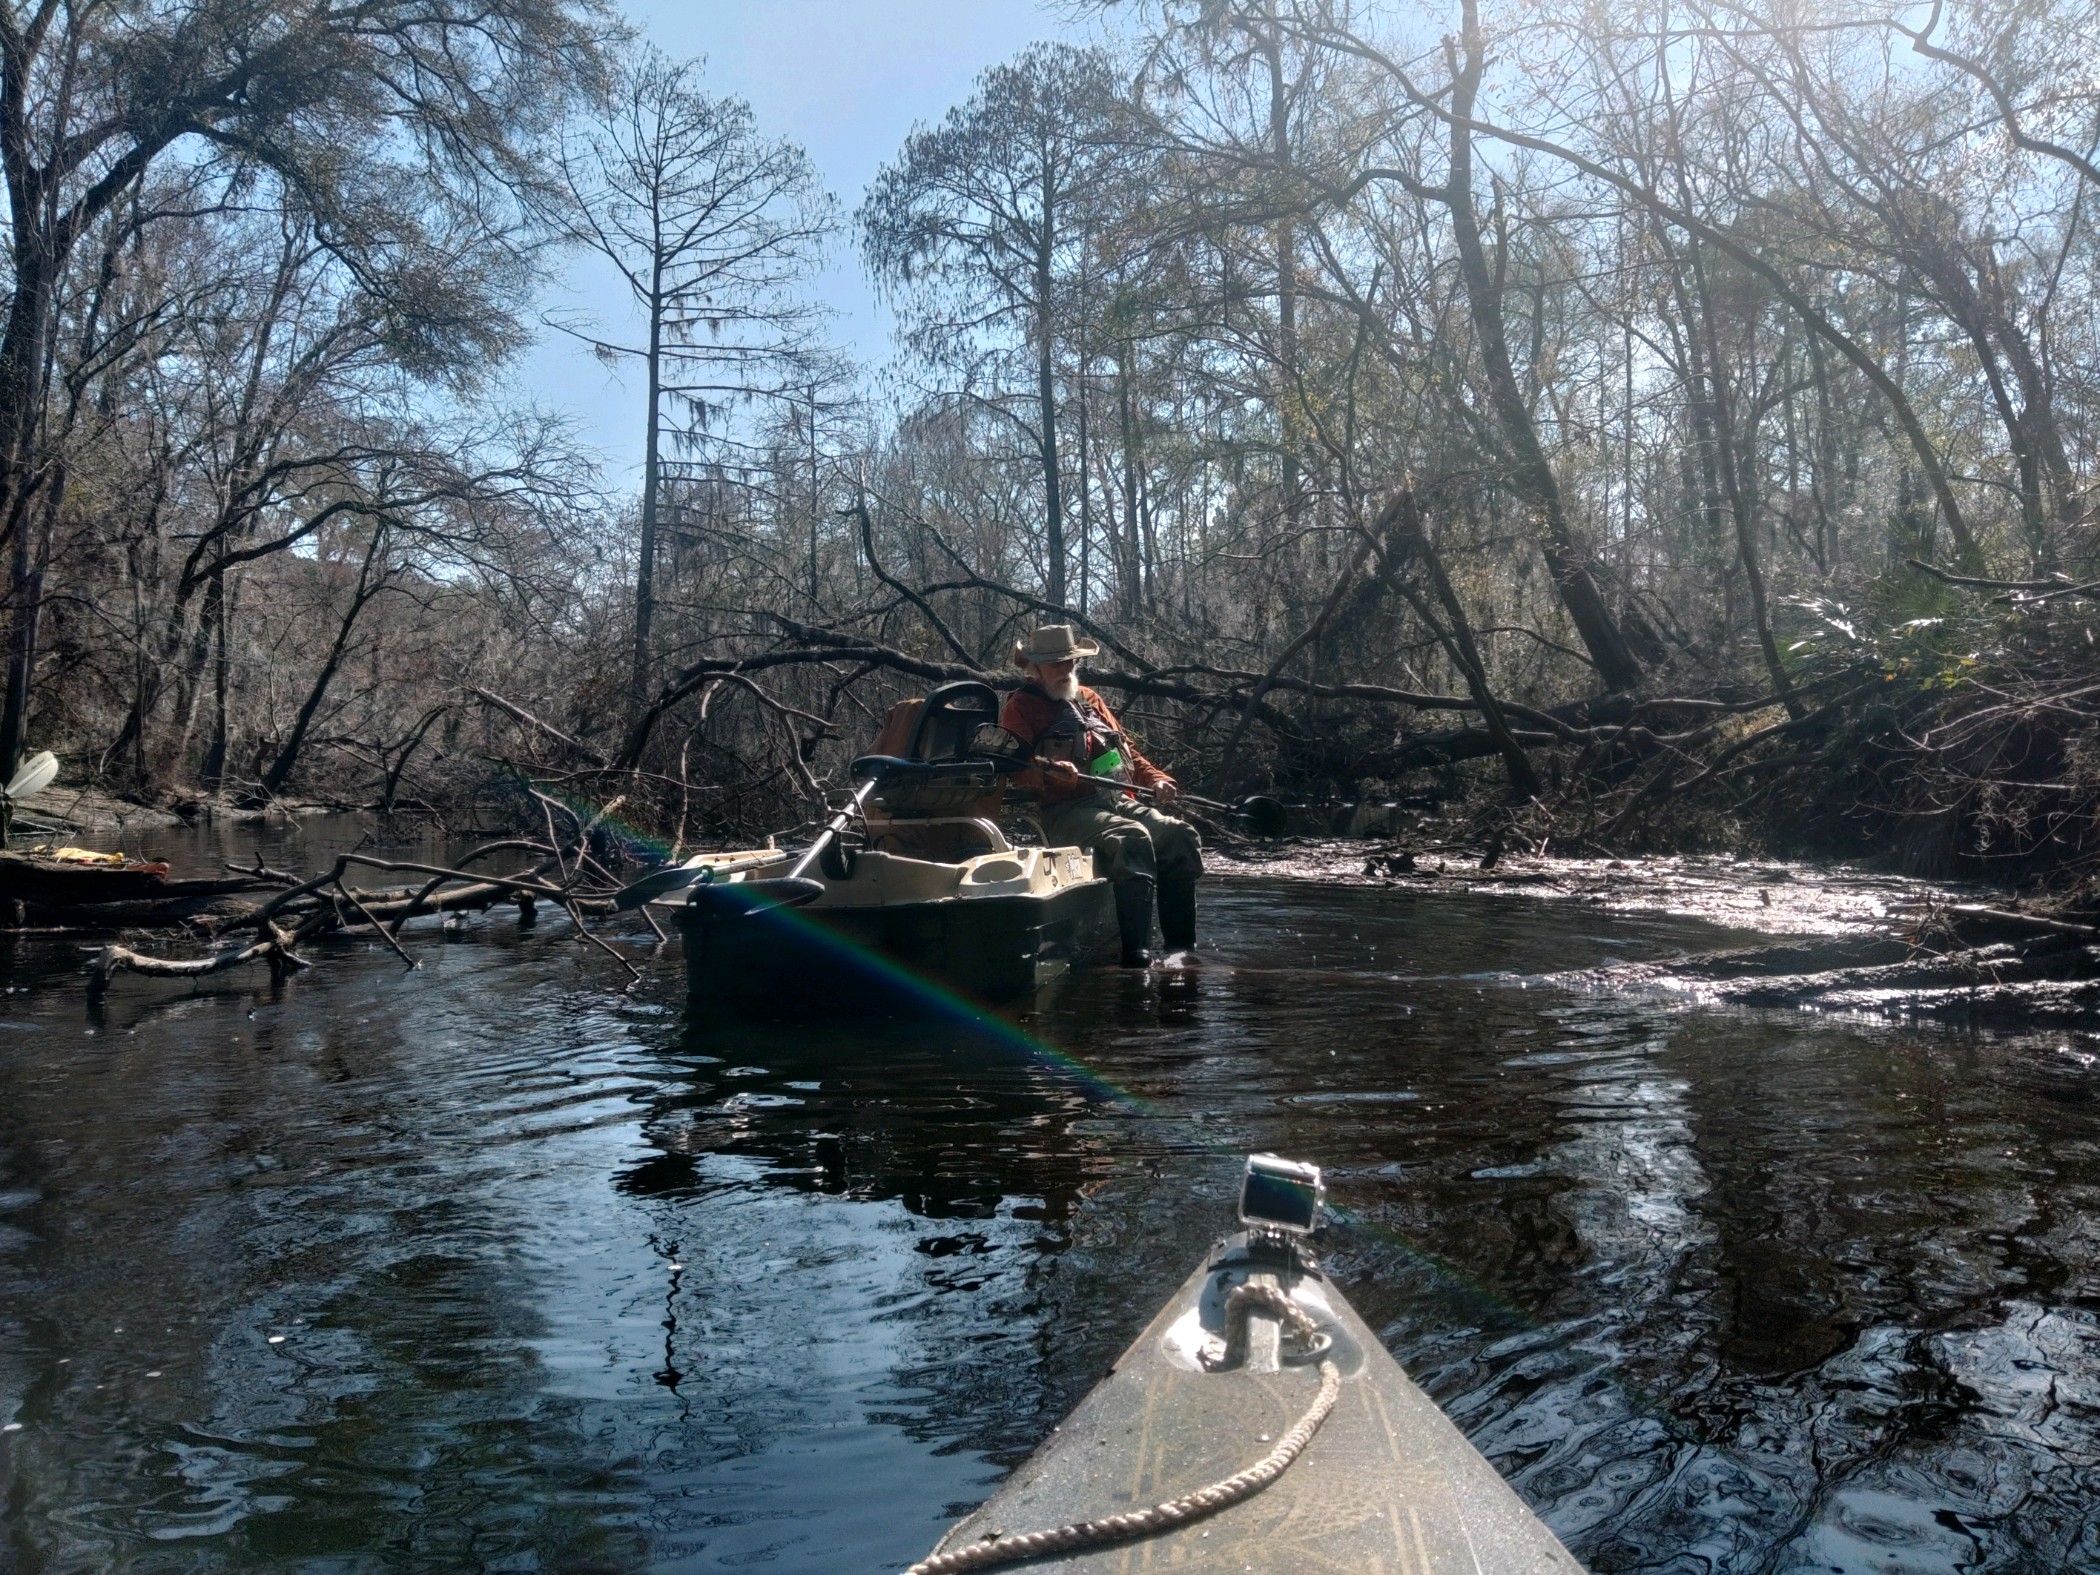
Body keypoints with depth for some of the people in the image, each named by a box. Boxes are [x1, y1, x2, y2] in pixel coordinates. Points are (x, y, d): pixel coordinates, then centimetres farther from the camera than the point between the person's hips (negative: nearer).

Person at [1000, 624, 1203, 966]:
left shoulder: (1089, 699, 26)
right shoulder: (1021, 707, 5)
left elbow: (1125, 747, 27)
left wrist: (1155, 779, 11)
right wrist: (1048, 771, -28)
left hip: (1119, 802, 7)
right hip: (1064, 811, -7)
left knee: (1180, 835, -13)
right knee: (1132, 838, -34)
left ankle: (1181, 945, -9)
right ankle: (1136, 950, -37)